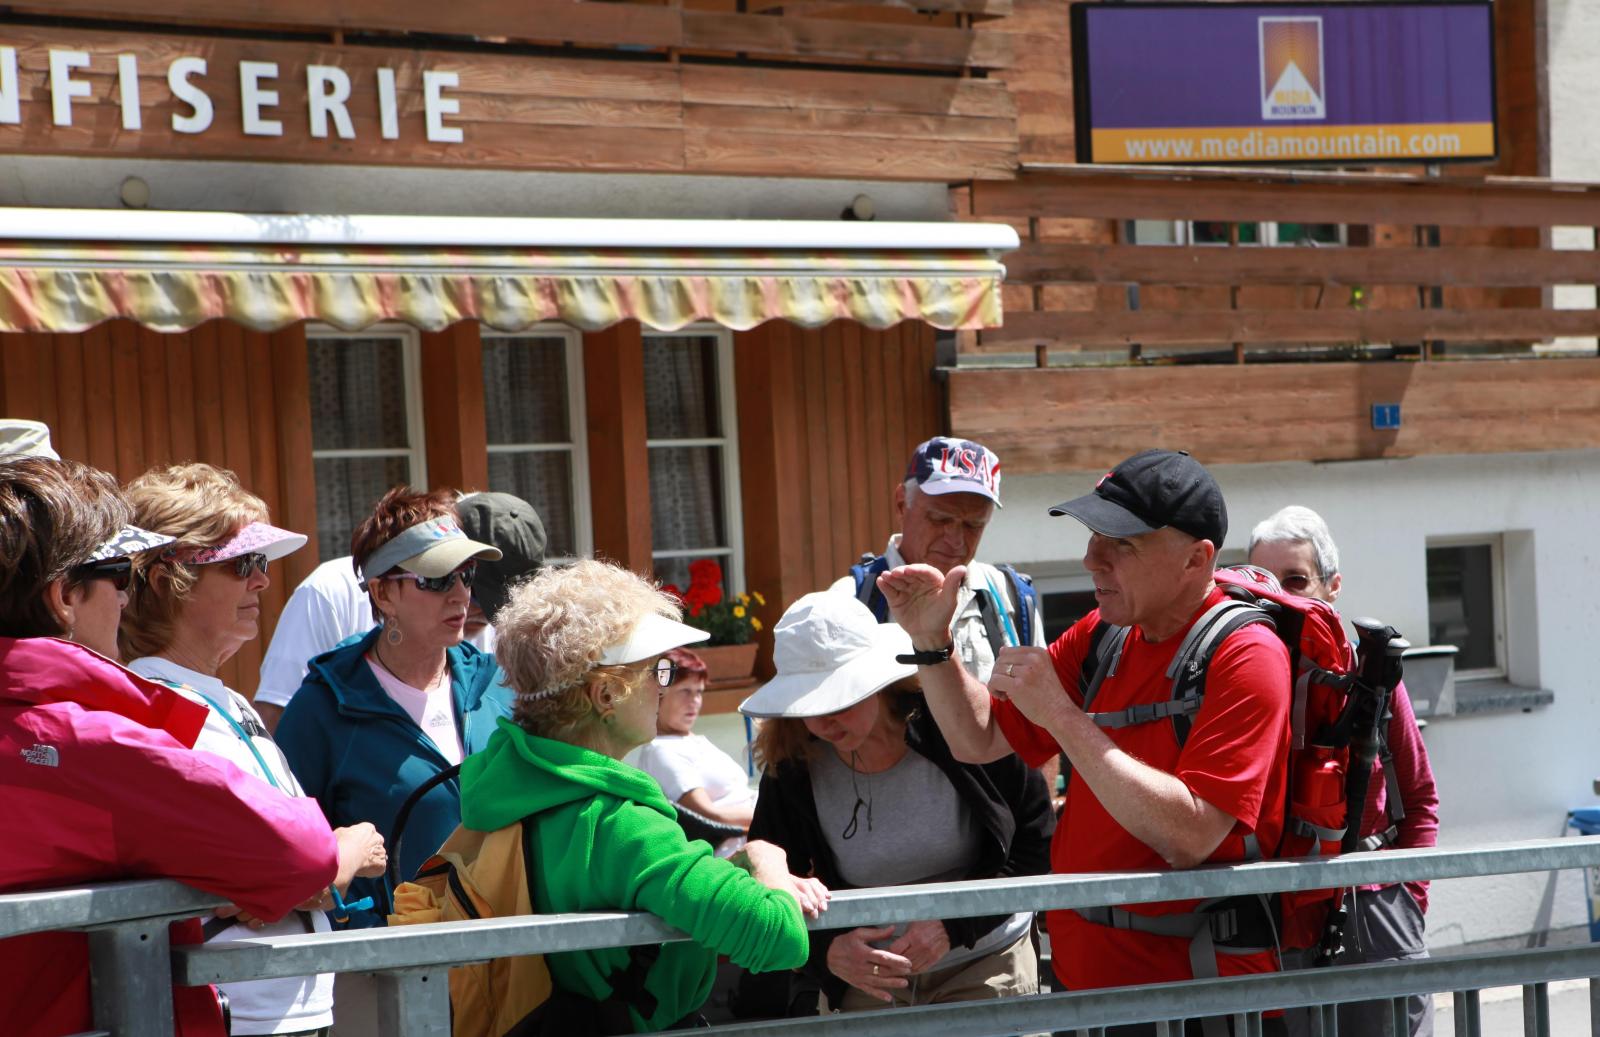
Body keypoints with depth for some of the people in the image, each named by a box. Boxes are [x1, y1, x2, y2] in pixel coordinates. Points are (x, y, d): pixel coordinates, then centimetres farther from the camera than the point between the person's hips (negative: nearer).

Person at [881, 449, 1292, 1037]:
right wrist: (932, 641, -3)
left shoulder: (1245, 657, -16)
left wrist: (1061, 714, -26)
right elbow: (980, 740, 14)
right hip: (1087, 977, 7)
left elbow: (1188, 838, -26)